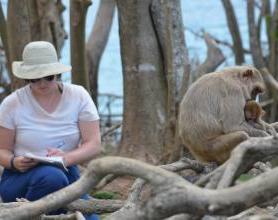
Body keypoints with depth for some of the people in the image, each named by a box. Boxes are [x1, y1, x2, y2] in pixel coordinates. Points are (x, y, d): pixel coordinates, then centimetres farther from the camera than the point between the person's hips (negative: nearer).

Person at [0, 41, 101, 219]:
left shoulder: (78, 96, -3)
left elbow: (94, 145, -9)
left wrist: (67, 158, -29)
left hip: (66, 174, 2)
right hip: (22, 178, -2)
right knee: (52, 177, -37)